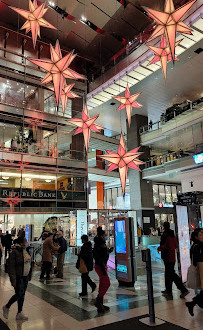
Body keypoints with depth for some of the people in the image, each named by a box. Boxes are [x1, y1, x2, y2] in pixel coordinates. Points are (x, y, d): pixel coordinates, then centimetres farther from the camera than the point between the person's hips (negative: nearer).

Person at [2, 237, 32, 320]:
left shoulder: (25, 250, 6)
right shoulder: (14, 252, -17)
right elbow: (11, 267, -18)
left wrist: (29, 276, 15)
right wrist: (13, 280, -20)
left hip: (25, 276, 7)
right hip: (18, 277, -7)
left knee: (22, 295, 12)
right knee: (19, 294, -3)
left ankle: (19, 313, 24)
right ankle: (6, 307, 22)